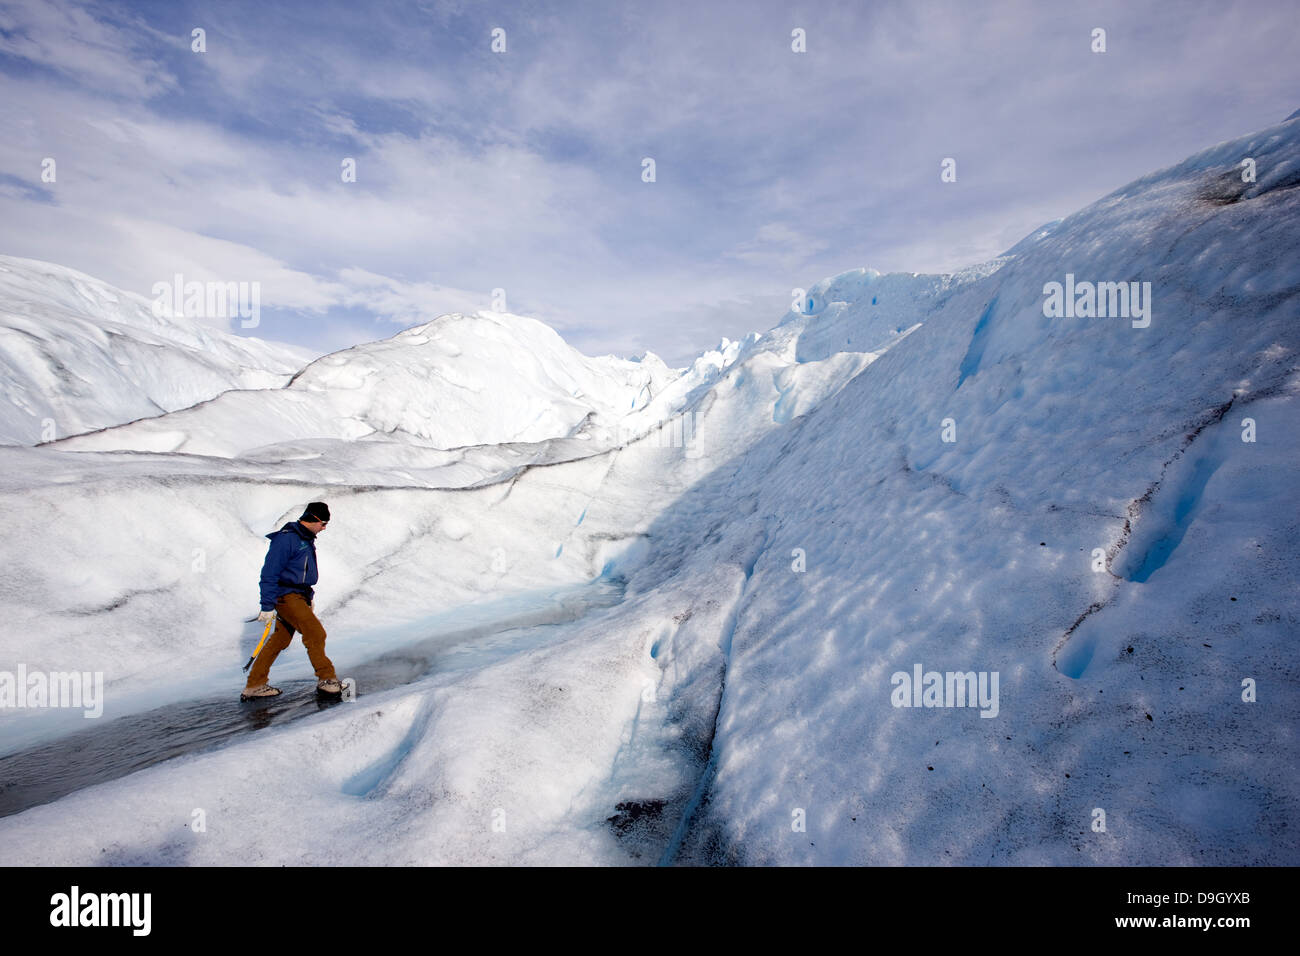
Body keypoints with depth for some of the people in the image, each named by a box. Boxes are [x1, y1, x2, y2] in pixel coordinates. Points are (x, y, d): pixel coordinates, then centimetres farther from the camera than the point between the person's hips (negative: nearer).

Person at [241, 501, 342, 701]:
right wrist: (267, 606, -19)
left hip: (299, 596, 9)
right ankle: (326, 678, -4)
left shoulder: (307, 539, 15)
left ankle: (255, 686, 19)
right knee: (316, 633, -13)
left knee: (280, 640, 12)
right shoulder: (286, 539, -16)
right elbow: (269, 573, -18)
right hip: (286, 596, -9)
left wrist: (309, 596, 26)